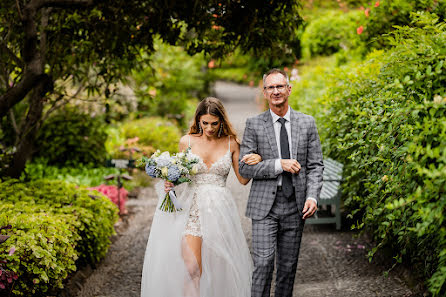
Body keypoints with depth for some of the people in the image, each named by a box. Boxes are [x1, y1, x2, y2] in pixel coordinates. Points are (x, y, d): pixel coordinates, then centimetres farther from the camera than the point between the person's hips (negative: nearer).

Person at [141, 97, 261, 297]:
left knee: (217, 270, 6)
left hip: (219, 210, 1)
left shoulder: (231, 143, 4)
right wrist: (170, 183, -7)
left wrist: (256, 162, -10)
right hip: (192, 208, -1)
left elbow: (243, 179, 9)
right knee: (191, 268, -13)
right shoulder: (187, 141, 3)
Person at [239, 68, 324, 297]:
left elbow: (315, 165, 6)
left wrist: (312, 196, -9)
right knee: (263, 263, -10)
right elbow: (244, 168, -3)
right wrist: (279, 164, -15)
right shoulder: (254, 125, 1)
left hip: (295, 206, 2)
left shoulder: (307, 123, 7)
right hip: (264, 205, -2)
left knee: (288, 266, 8)